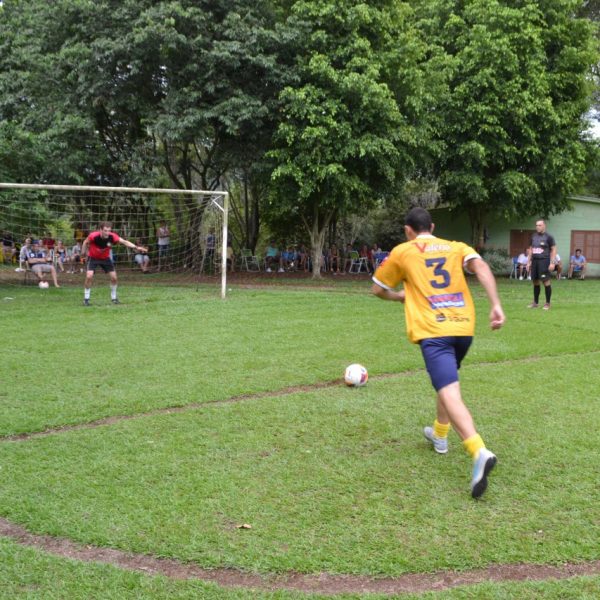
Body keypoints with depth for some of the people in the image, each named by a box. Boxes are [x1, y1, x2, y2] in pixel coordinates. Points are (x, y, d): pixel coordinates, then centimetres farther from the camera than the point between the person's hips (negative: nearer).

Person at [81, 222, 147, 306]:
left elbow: (124, 241, -31)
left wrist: (136, 247, -43)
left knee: (114, 277, -3)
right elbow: (86, 242, -9)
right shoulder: (93, 236, -30)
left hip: (105, 258, 3)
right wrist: (83, 252, -8)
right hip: (93, 258, -3)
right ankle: (86, 299, -4)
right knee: (89, 276, -20)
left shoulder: (112, 237, -26)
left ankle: (114, 297, 19)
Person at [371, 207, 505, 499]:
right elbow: (481, 267, -3)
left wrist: (401, 296, 42)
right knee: (447, 380, 30)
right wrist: (496, 305, -9)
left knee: (450, 393, -17)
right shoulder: (456, 246, 17)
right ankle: (440, 435, 45)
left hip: (433, 330, -5)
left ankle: (480, 452, -37)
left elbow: (377, 290, 22)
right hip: (464, 326, 5)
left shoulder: (402, 251, 13)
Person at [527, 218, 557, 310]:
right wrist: (529, 262, 15)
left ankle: (547, 303, -1)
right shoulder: (533, 236, 14)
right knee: (535, 282, 8)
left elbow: (553, 250, -3)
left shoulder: (548, 237, -2)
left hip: (544, 261, -6)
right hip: (534, 261, 6)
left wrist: (552, 263, -11)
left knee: (546, 281, -7)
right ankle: (535, 302, 17)